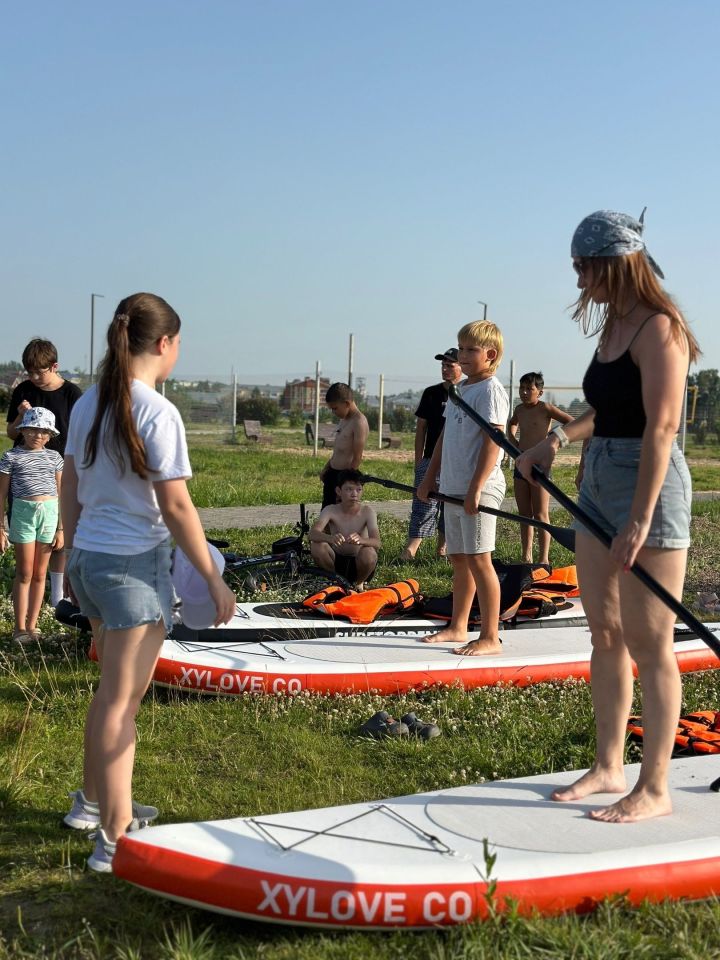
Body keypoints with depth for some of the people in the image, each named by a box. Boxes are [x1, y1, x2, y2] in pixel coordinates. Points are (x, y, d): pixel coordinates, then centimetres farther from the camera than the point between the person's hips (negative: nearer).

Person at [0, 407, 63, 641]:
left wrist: (60, 528, 7)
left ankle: (32, 626, 15)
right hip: (23, 512, -3)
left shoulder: (54, 457, 8)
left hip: (49, 513, 3)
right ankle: (20, 627, 7)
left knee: (40, 574, 7)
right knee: (24, 573, 0)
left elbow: (61, 494, 11)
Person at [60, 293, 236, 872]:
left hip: (88, 559, 8)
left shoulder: (88, 405, 6)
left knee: (113, 691, 22)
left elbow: (70, 492, 11)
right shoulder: (157, 413, -17)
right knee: (120, 700, -1)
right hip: (135, 565, -8)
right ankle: (116, 839, 9)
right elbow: (176, 507, -17)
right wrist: (215, 581, -11)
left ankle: (94, 802, 36)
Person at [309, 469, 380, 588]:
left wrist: (360, 540, -49)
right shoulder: (331, 510, -11)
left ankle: (359, 583, 0)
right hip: (336, 562, 1)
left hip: (358, 564, -1)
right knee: (317, 546, -27)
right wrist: (330, 538, -51)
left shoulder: (367, 511, -13)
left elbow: (377, 543, -25)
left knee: (368, 553, -34)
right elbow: (312, 533, -28)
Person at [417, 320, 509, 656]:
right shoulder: (459, 389, 17)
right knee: (458, 559, 14)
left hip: (479, 489, -9)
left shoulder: (491, 390, -10)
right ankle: (457, 628, 24)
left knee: (478, 560, -8)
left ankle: (490, 638, -2)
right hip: (453, 488, 9)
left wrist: (476, 488, -23)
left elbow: (492, 442, -17)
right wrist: (429, 478, 19)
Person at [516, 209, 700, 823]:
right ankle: (609, 767, 24)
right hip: (599, 482, 9)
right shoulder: (612, 326, 13)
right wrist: (559, 439, 17)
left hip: (648, 485, -9)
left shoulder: (658, 328, -14)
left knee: (649, 644, -2)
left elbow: (661, 428, -21)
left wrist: (640, 520, -26)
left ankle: (655, 789, 9)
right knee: (605, 634, 12)